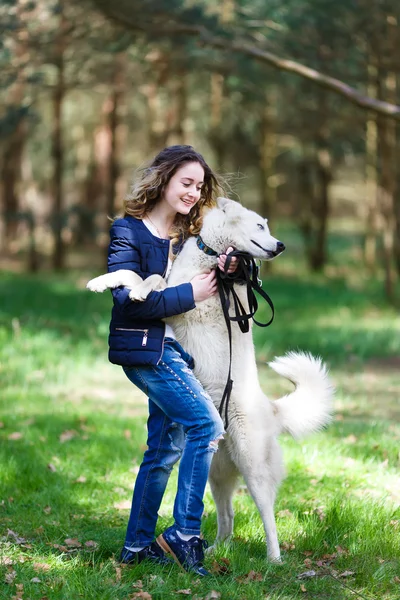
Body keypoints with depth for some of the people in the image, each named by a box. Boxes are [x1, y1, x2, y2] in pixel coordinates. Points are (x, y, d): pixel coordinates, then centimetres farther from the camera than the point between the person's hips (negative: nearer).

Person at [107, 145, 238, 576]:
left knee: (166, 448, 10)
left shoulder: (188, 237, 13)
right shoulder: (128, 232, -8)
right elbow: (129, 299, -17)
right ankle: (183, 535, -14)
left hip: (173, 349, 8)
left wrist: (229, 268, -7)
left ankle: (138, 545, 20)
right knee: (206, 425, -19)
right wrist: (190, 294, -17)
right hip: (145, 347, -8)